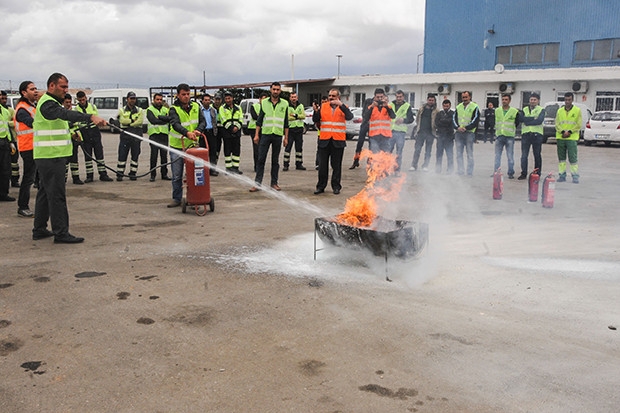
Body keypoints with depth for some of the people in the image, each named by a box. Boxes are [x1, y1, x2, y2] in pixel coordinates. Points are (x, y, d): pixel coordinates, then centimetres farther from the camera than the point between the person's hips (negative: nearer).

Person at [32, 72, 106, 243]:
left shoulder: (52, 103, 20)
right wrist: (91, 117, -45)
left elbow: (63, 117, 33)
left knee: (45, 192, 15)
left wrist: (70, 133, 15)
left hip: (52, 156, 11)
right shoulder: (47, 103, -15)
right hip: (51, 157, -11)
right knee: (57, 194, -9)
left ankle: (39, 229, 23)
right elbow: (66, 114, -33)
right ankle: (61, 233, -7)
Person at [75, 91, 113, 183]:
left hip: (94, 131, 1)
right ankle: (89, 175, 11)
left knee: (99, 153, 0)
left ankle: (103, 174, 4)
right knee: (88, 155, 4)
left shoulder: (92, 106, 8)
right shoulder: (76, 109, 1)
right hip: (84, 133, -1)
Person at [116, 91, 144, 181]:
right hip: (125, 134, -1)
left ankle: (133, 173, 12)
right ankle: (119, 174, 0)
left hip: (136, 135, 1)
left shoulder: (139, 110, 11)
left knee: (135, 155, 4)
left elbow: (140, 121, -7)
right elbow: (122, 120, -7)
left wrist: (128, 123, -10)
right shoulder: (122, 110, 10)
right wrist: (133, 120, -9)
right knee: (122, 154, -5)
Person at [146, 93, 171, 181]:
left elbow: (171, 118, -4)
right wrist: (166, 120, -8)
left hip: (164, 135, 3)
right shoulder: (150, 110, 4)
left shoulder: (166, 110, 16)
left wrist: (160, 117, -13)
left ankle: (164, 174, 13)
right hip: (154, 135, -3)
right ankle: (153, 175, 0)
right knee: (154, 156, -5)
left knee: (164, 155, 6)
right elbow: (153, 121, -12)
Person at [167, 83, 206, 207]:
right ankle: (177, 199, 16)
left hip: (192, 145, 2)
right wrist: (187, 133, -43)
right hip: (177, 146, -2)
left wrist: (198, 130, -25)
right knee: (177, 175, 4)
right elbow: (175, 124, -25)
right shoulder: (174, 109, -8)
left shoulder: (196, 107, 5)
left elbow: (203, 121, -2)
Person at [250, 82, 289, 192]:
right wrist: (256, 134, 2)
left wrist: (286, 137, 4)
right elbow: (259, 120, 8)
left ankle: (274, 183, 13)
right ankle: (257, 183, -1)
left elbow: (286, 123, 8)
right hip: (265, 134, 0)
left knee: (275, 160, 6)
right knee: (261, 159, -3)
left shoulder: (284, 104, 7)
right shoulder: (264, 102, 7)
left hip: (278, 135, 0)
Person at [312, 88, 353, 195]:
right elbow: (316, 120, 6)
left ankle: (336, 187, 13)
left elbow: (350, 117, -13)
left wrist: (340, 105, -20)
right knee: (322, 165, 4)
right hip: (324, 140, 2)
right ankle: (321, 186, 12)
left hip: (338, 141, -1)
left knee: (336, 165, 4)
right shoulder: (323, 106, 10)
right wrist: (316, 111, -12)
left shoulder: (343, 107, 5)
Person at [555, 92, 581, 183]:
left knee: (573, 158, -7)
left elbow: (578, 125, -1)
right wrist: (562, 132, -11)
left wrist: (569, 132, -13)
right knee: (561, 158, 5)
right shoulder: (560, 110, 12)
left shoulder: (577, 110, 4)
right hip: (560, 138, 3)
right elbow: (557, 124, 6)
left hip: (572, 138, -3)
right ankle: (562, 175, 11)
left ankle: (575, 176, -3)